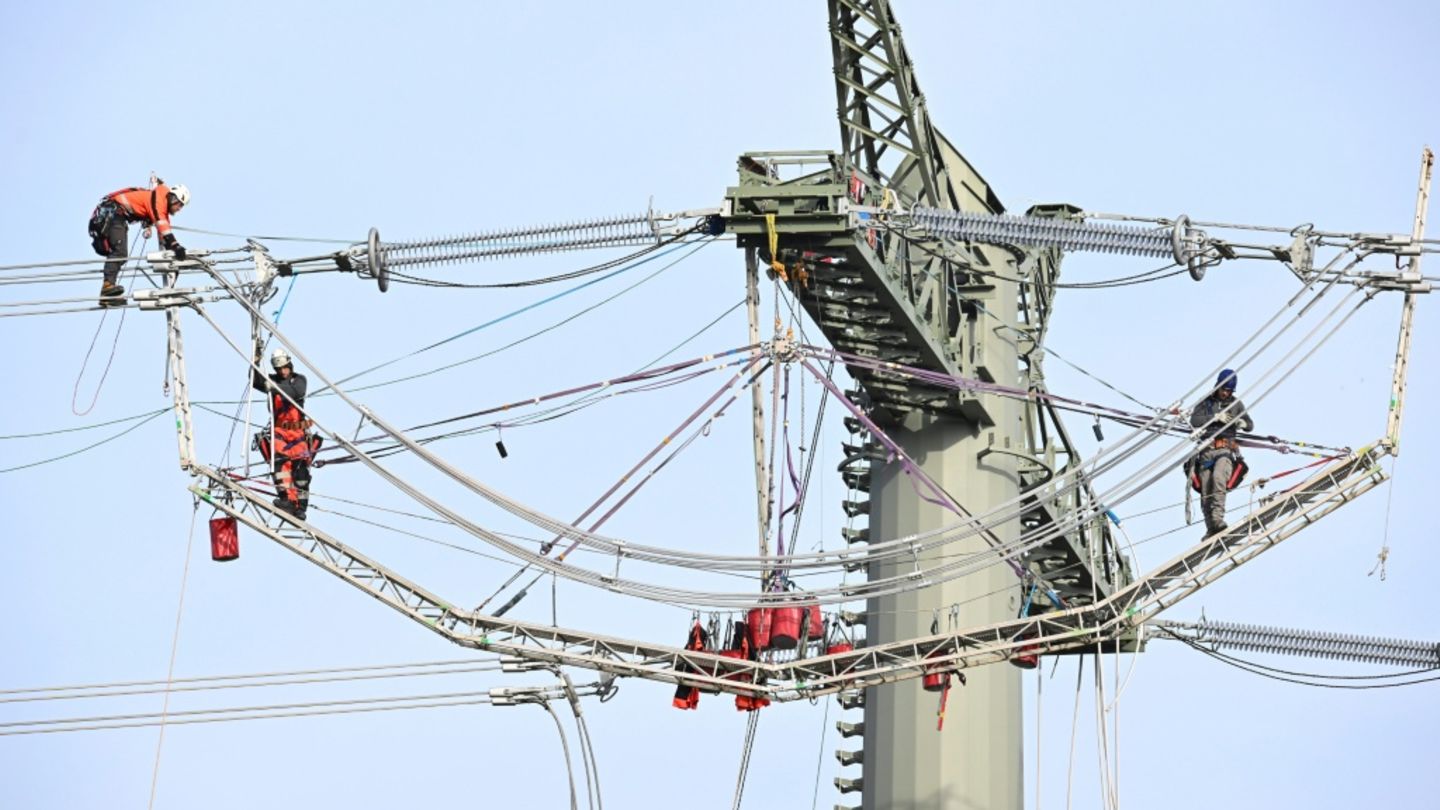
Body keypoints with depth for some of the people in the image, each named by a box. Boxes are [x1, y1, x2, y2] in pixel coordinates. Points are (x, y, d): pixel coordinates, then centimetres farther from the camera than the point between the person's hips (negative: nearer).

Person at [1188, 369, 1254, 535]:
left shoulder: (1236, 404, 17)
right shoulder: (1206, 402, 13)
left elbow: (1251, 426, 19)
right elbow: (1194, 421, -1)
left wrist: (1244, 423, -5)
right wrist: (1216, 417, -12)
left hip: (1226, 449, -2)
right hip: (1207, 450, 2)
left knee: (1218, 477, -30)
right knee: (1206, 490, -7)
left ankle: (1217, 519, -40)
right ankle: (1210, 528, -5)